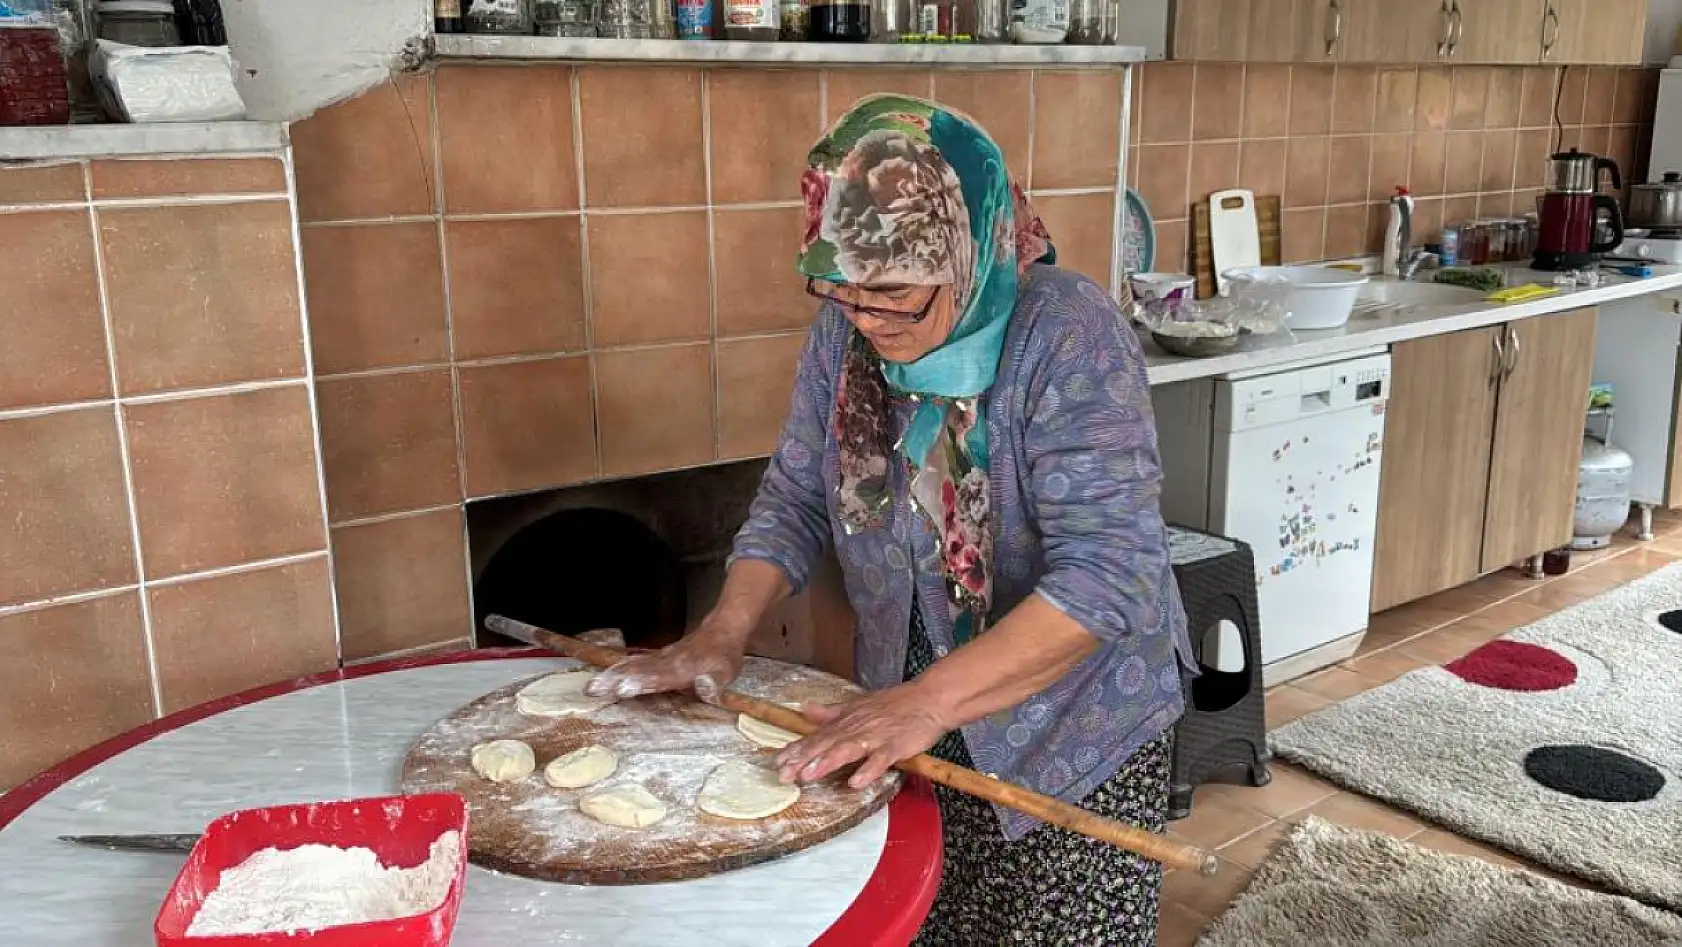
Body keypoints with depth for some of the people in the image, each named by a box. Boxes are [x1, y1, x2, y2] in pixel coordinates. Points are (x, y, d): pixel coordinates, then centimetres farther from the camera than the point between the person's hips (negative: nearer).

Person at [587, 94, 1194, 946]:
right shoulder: (844, 332, -6)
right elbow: (794, 500, 1)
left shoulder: (1071, 337, -24)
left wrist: (931, 699, -36)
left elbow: (1105, 573, -30)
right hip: (906, 719, 5)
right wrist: (722, 635, -13)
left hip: (1074, 734, -5)